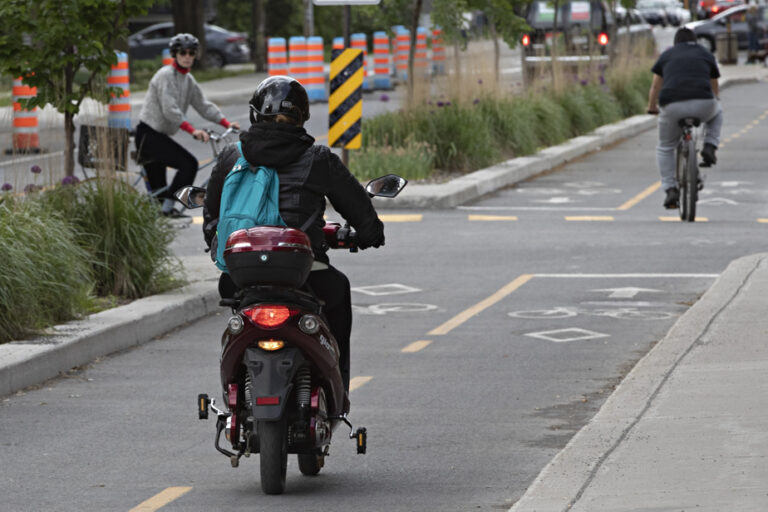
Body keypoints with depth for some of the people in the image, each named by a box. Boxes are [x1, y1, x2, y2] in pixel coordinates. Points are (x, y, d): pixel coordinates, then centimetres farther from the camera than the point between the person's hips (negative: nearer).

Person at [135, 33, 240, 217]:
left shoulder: (188, 80, 14)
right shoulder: (166, 75, -14)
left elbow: (204, 105, 14)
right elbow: (170, 110, -24)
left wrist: (227, 124, 2)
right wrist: (193, 131, -32)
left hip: (159, 136, 9)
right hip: (148, 134, -9)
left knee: (157, 187, 9)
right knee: (189, 163, -19)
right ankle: (167, 207, -18)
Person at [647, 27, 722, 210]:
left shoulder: (667, 55, 22)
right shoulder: (706, 55, 24)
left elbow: (655, 87, 28)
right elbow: (715, 88, 37)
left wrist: (652, 108, 47)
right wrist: (714, 100, 59)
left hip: (672, 107, 0)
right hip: (703, 105, 0)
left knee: (665, 148, 21)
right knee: (717, 113, 37)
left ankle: (670, 190, 8)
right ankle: (710, 146, 16)